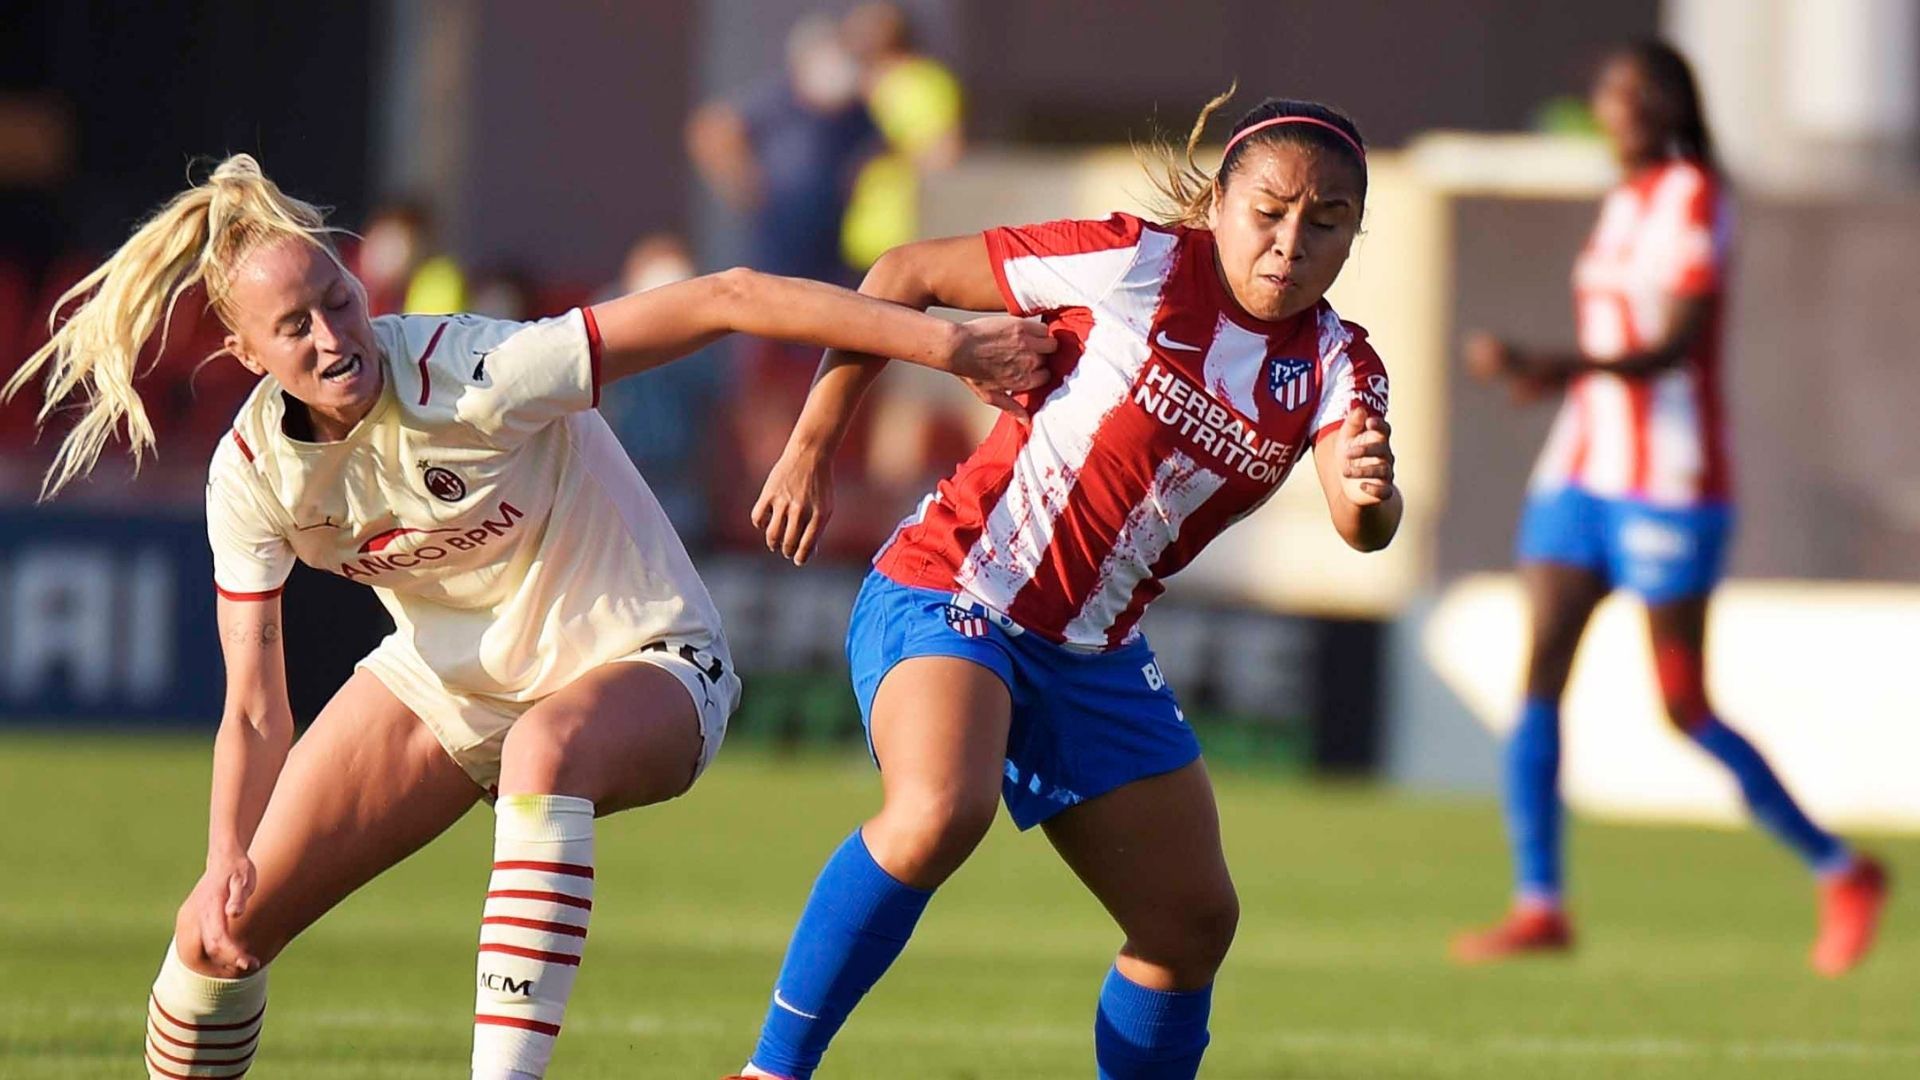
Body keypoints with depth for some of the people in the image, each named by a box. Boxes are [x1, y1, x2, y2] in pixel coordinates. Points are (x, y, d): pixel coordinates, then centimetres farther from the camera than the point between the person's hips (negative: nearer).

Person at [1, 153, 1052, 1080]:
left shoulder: (472, 376, -31)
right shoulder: (252, 474, -14)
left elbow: (723, 299, -33)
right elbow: (254, 710, -9)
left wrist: (941, 342, -34)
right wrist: (227, 863, -26)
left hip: (637, 665, -5)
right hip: (444, 675, 5)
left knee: (545, 750, -43)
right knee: (219, 928, -1)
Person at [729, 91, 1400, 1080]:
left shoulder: (1335, 366, -1)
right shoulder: (1139, 266, -13)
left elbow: (1362, 528, -19)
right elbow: (906, 275, -6)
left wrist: (1369, 496, -44)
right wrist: (810, 449, -8)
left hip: (1094, 652, 6)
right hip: (948, 591, -6)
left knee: (1193, 922, 4)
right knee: (940, 813, -33)